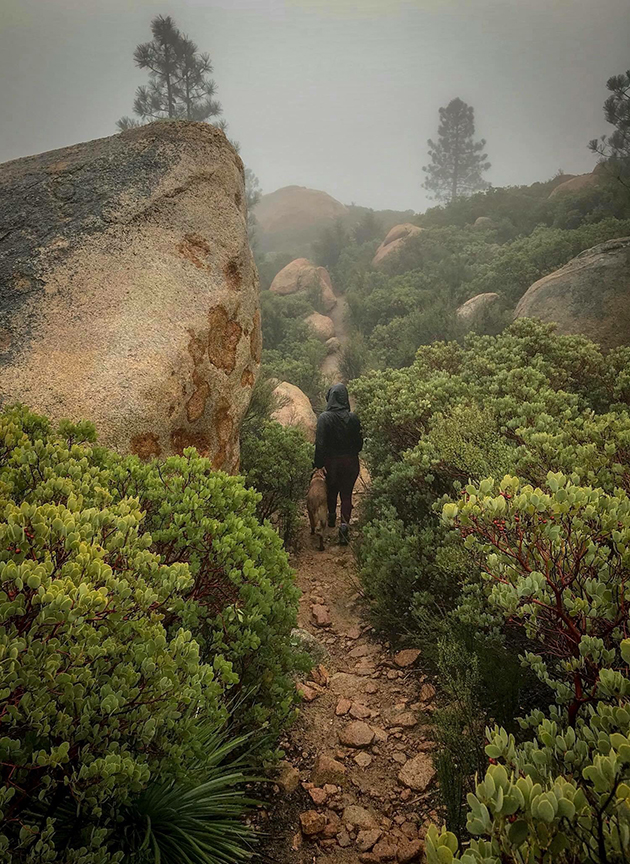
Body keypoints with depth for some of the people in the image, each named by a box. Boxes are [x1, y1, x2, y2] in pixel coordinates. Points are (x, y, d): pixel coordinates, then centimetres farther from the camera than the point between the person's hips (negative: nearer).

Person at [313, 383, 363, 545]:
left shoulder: (324, 418, -16)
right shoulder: (353, 418, -10)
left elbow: (320, 443, -17)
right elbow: (359, 442, -3)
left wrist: (318, 463, -10)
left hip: (331, 461, 0)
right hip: (350, 462, 0)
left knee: (331, 491, 23)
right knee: (346, 494, 9)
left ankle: (332, 518, 44)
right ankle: (344, 525, -6)